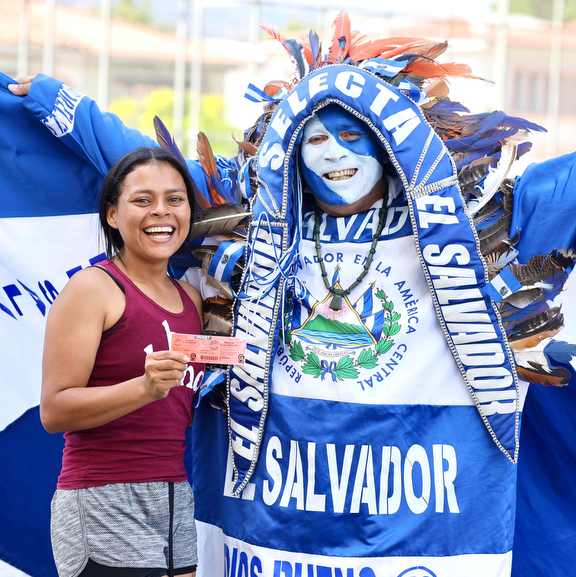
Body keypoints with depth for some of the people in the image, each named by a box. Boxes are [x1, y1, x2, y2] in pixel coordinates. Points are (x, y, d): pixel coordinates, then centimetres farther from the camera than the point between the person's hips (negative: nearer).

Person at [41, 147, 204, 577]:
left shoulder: (190, 298, 15)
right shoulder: (92, 288, -6)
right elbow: (54, 411, -13)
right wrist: (146, 387, -25)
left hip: (179, 503, 7)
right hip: (106, 503, -7)